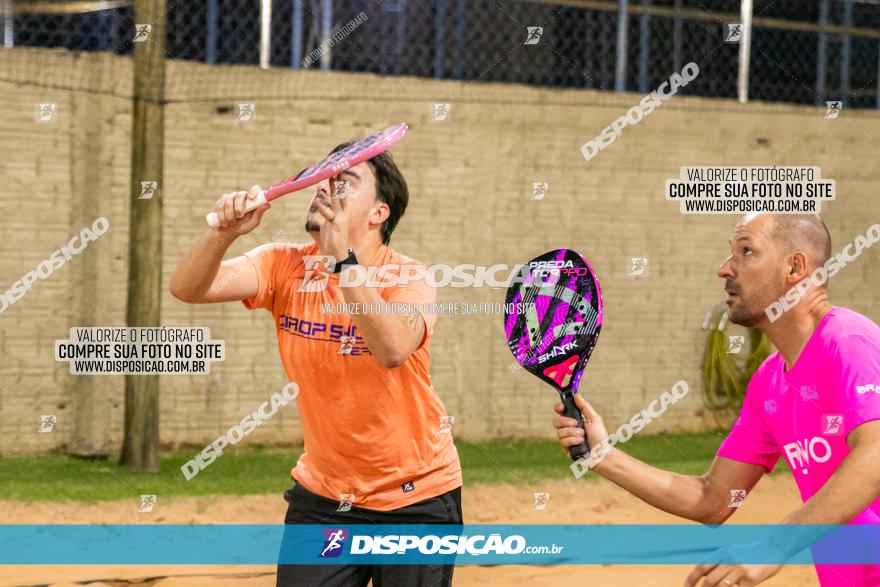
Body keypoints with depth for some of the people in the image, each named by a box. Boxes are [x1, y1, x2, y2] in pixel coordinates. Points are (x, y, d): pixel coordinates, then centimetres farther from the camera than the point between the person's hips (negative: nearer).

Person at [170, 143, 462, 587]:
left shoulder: (406, 278, -14)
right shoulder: (285, 267, -4)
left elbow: (393, 349, -35)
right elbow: (187, 288, -17)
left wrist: (344, 259, -41)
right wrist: (225, 232, -35)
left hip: (415, 499, -3)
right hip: (322, 497, 3)